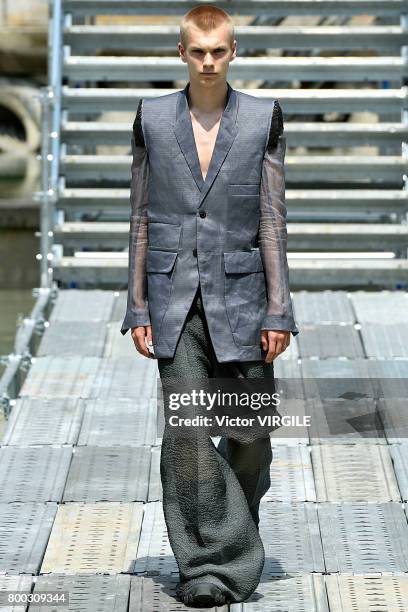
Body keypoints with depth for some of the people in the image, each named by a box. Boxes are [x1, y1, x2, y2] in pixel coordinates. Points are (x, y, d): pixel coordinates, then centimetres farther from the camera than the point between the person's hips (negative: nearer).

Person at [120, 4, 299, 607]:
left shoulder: (263, 118, 2)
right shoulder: (152, 117, 5)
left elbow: (272, 222, 1)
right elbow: (141, 218, 8)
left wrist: (277, 312, -3)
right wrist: (138, 308, 3)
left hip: (239, 297, 0)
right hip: (175, 299, 0)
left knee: (251, 434, 6)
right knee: (188, 433, -7)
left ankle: (236, 535, 32)